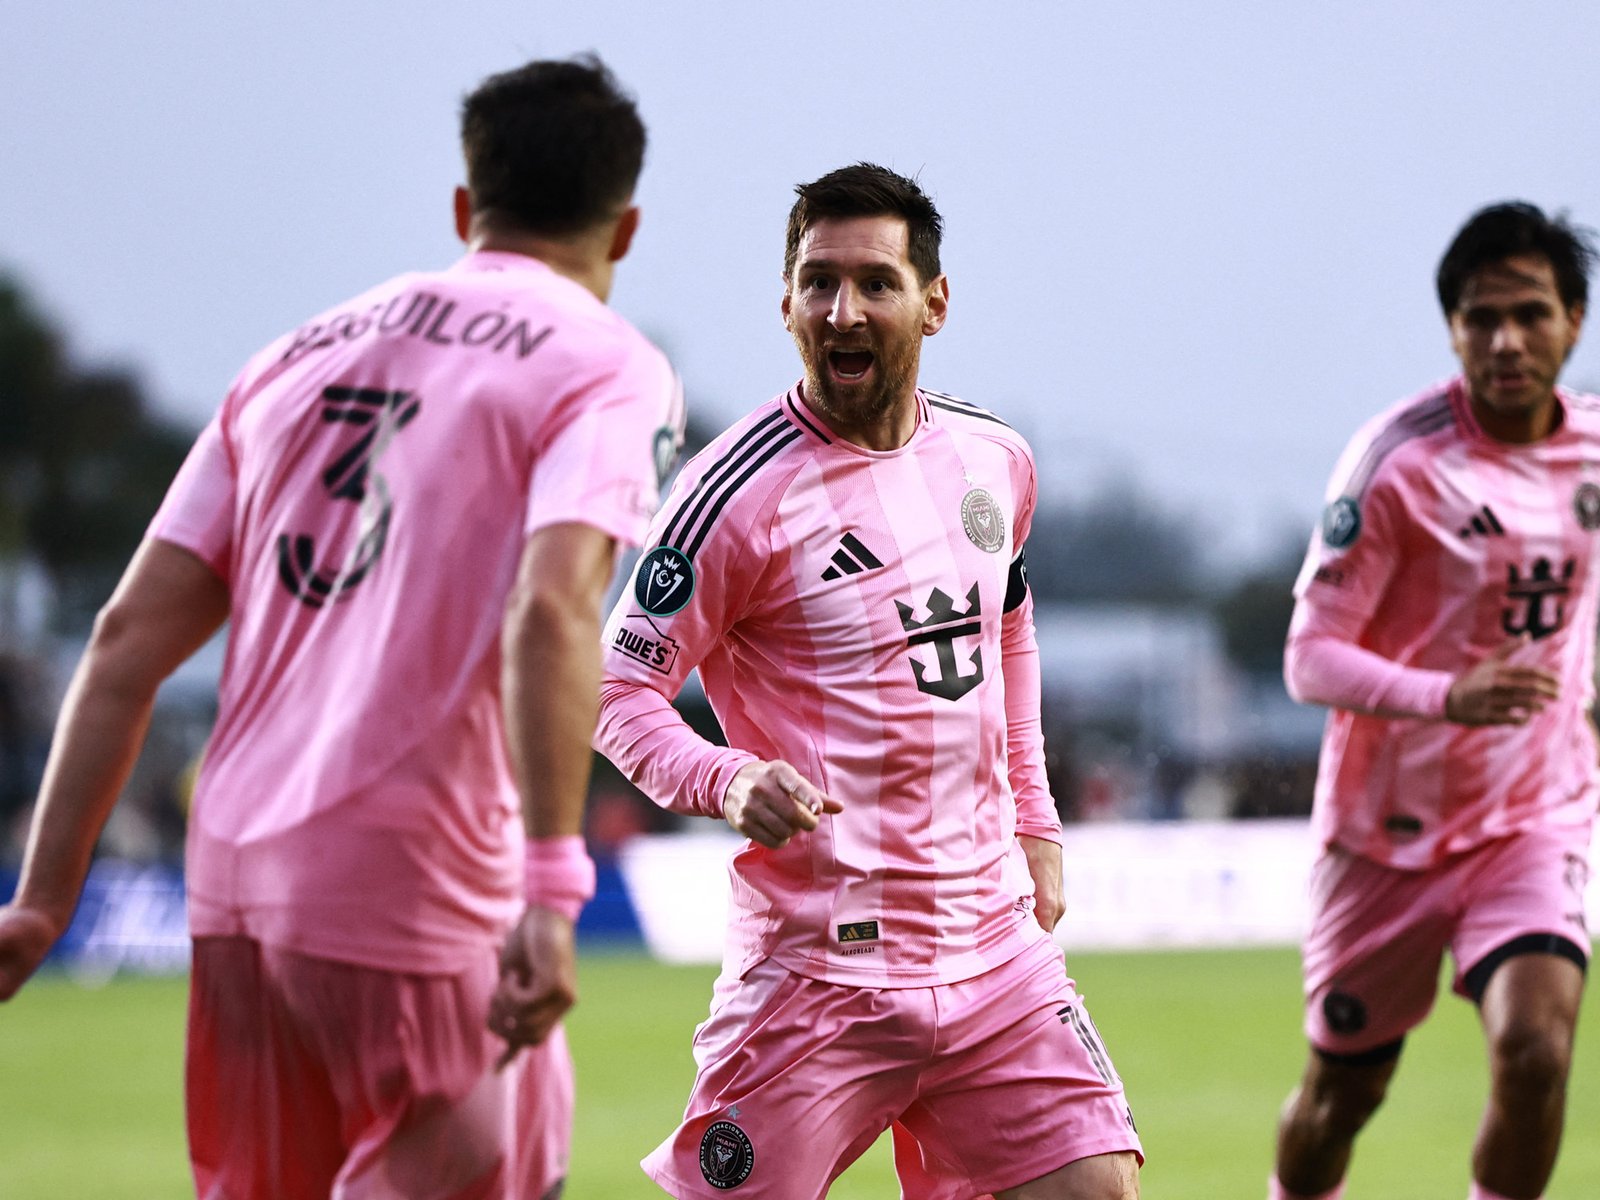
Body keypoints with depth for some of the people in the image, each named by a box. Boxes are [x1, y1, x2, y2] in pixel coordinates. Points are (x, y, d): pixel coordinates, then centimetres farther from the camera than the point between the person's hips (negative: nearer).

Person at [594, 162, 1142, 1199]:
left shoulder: (995, 459, 8)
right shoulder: (743, 491, -12)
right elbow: (620, 686, -9)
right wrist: (726, 781, -27)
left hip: (992, 938, 6)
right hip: (820, 952, -6)